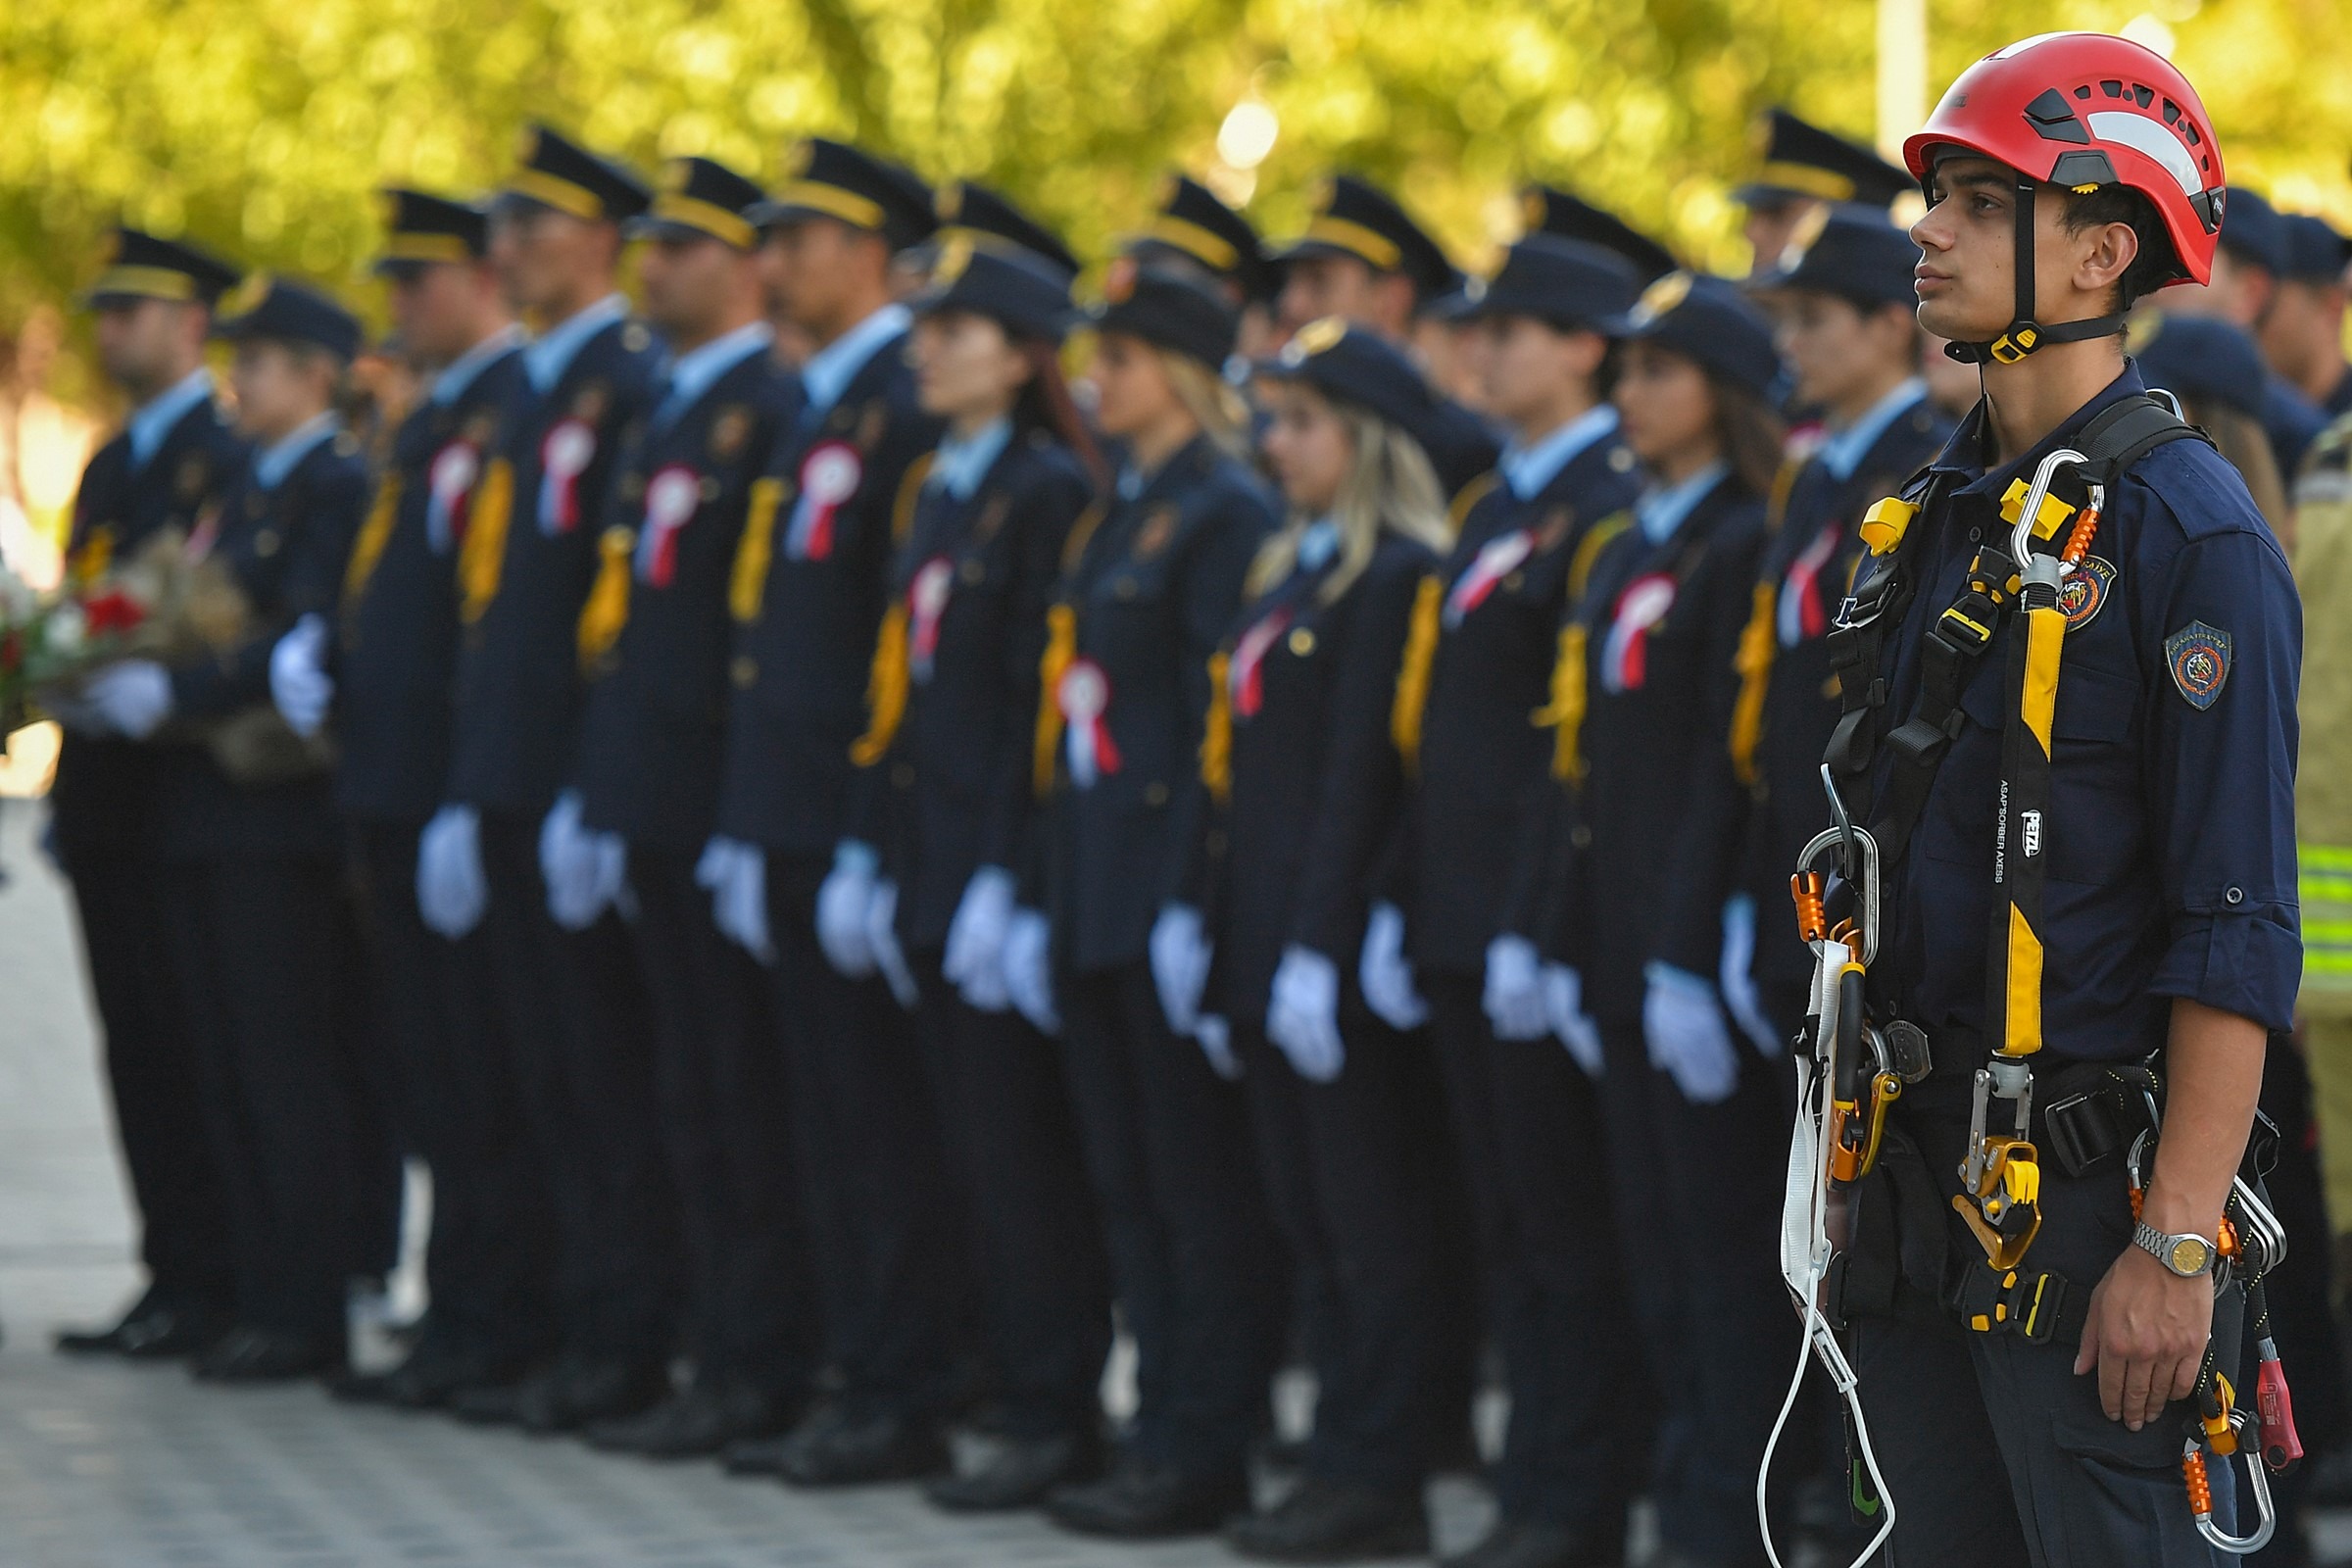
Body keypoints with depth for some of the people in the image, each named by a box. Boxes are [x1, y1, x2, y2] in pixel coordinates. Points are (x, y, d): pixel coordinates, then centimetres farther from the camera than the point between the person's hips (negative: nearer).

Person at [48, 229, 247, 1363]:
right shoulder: (110, 467, 21)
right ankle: (174, 1278, 11)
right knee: (139, 1046, 8)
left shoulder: (231, 456, -8)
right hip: (110, 800, 9)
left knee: (185, 1046, -8)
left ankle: (209, 1285, -5)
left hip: (183, 790, -9)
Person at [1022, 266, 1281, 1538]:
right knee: (1125, 1183, 11)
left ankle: (1206, 1451, 2)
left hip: (1170, 889, -9)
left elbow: (1223, 718, -16)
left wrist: (1194, 903, -20)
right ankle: (1164, 1429, 16)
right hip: (1094, 893, 9)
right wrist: (1050, 895, 14)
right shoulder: (1113, 518, 16)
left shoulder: (1227, 514, -11)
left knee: (1201, 1187, -3)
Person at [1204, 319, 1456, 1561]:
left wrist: (1318, 949, -21)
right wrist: (1234, 936, 13)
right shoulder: (1289, 573, 16)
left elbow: (1358, 775, -18)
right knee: (1306, 1214, 11)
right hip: (1271, 939, 9)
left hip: (1341, 941, -9)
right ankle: (1349, 1457, 16)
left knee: (1370, 1217, -3)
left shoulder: (1395, 577, -13)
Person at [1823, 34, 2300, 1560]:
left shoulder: (2193, 536, -13)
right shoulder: (1934, 517, 12)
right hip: (1919, 1177, 8)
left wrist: (2174, 1247, -22)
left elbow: (2238, 928, -17)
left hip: (2083, 1188, -8)